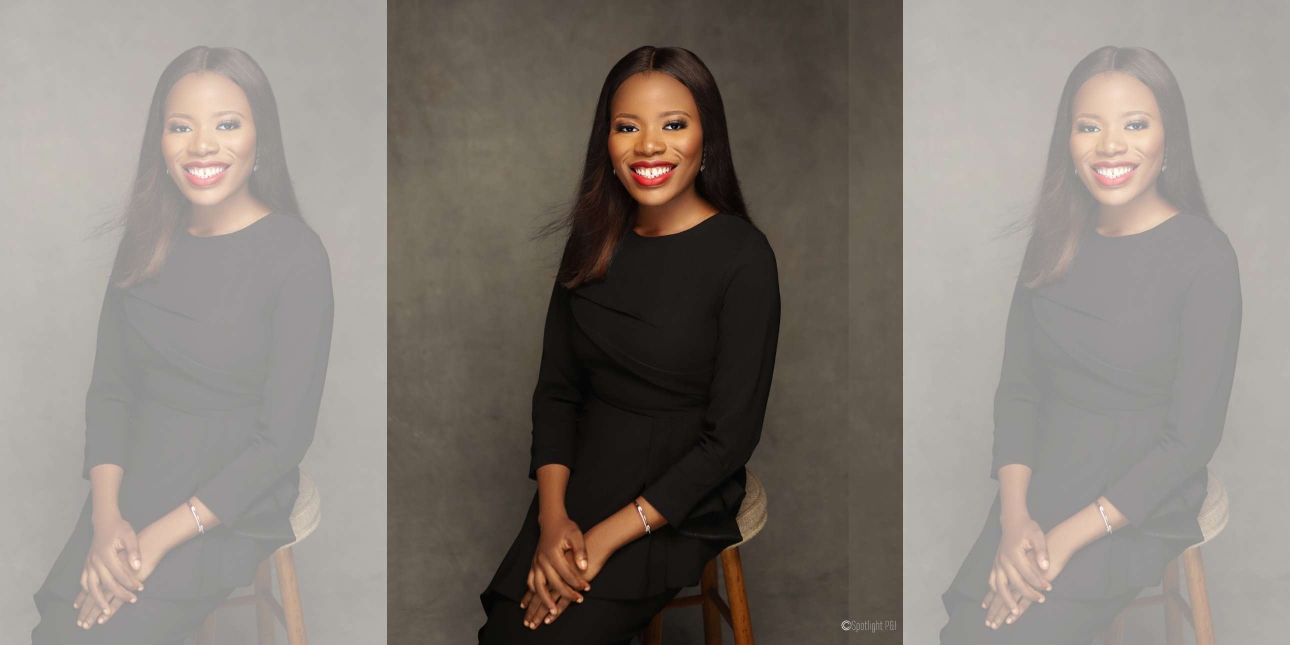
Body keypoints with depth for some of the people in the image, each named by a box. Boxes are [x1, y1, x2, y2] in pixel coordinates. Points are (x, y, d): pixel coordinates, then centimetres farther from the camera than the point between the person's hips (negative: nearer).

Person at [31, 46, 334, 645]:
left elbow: (284, 436, -13)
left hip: (231, 505, -4)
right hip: (134, 484, 4)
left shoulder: (295, 257, -13)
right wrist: (106, 516, -11)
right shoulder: (145, 242, 3)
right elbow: (109, 388, 5)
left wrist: (160, 538, -17)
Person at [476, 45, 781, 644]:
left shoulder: (742, 256, -12)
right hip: (581, 479, 5)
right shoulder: (592, 240, 5)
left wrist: (607, 537, -16)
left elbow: (731, 435, -13)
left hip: (677, 507, -4)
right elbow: (556, 389, 7)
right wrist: (552, 516, -10)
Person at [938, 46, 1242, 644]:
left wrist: (1069, 538, -17)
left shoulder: (1204, 257, -12)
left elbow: (1192, 437, -12)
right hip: (1043, 482, 4)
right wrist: (1014, 516, -12)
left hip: (1139, 504, -4)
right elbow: (1017, 387, 4)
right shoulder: (1054, 241, 3)